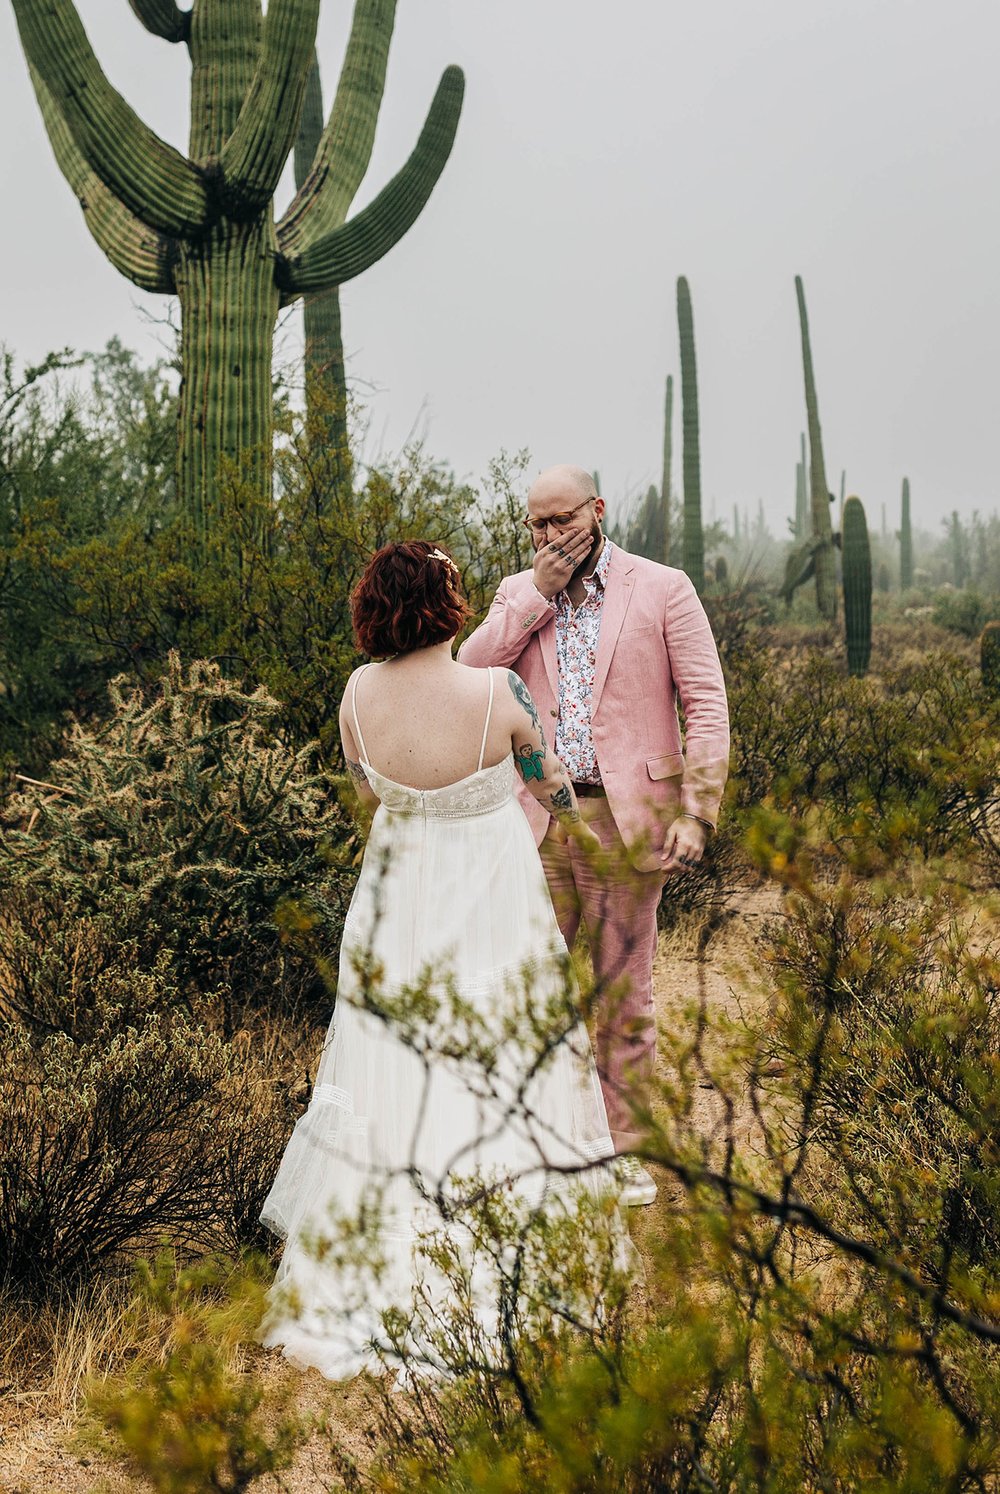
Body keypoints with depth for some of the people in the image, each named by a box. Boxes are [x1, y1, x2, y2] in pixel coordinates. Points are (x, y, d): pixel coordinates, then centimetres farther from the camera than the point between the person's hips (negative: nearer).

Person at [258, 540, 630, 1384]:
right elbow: (548, 778, 1)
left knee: (391, 1077, 15)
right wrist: (572, 820, 24)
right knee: (499, 1077, 10)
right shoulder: (497, 693, -19)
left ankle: (363, 1288, 27)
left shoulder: (361, 695, -10)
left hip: (397, 907, 3)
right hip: (494, 910, -3)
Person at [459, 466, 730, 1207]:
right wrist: (537, 591, -9)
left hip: (627, 816, -3)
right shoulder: (519, 592, 11)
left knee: (624, 994, 6)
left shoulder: (662, 589, 0)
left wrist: (696, 814, -12)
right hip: (539, 819, 3)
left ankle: (628, 1153, 18)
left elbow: (708, 706, -4)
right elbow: (470, 671, -5)